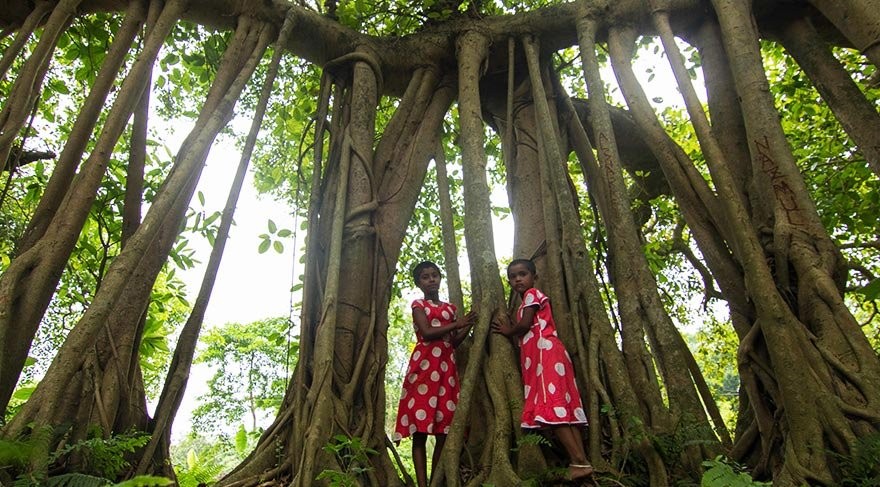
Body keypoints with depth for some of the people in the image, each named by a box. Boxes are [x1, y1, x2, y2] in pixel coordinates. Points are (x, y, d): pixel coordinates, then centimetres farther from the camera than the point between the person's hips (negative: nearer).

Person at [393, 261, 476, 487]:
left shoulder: (450, 308, 21)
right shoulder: (418, 305, 6)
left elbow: (453, 342, 17)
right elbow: (427, 333, -11)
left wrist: (468, 325, 3)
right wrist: (456, 324, -6)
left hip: (446, 366, 5)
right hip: (424, 364, -5)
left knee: (444, 430, 1)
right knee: (420, 430, -9)